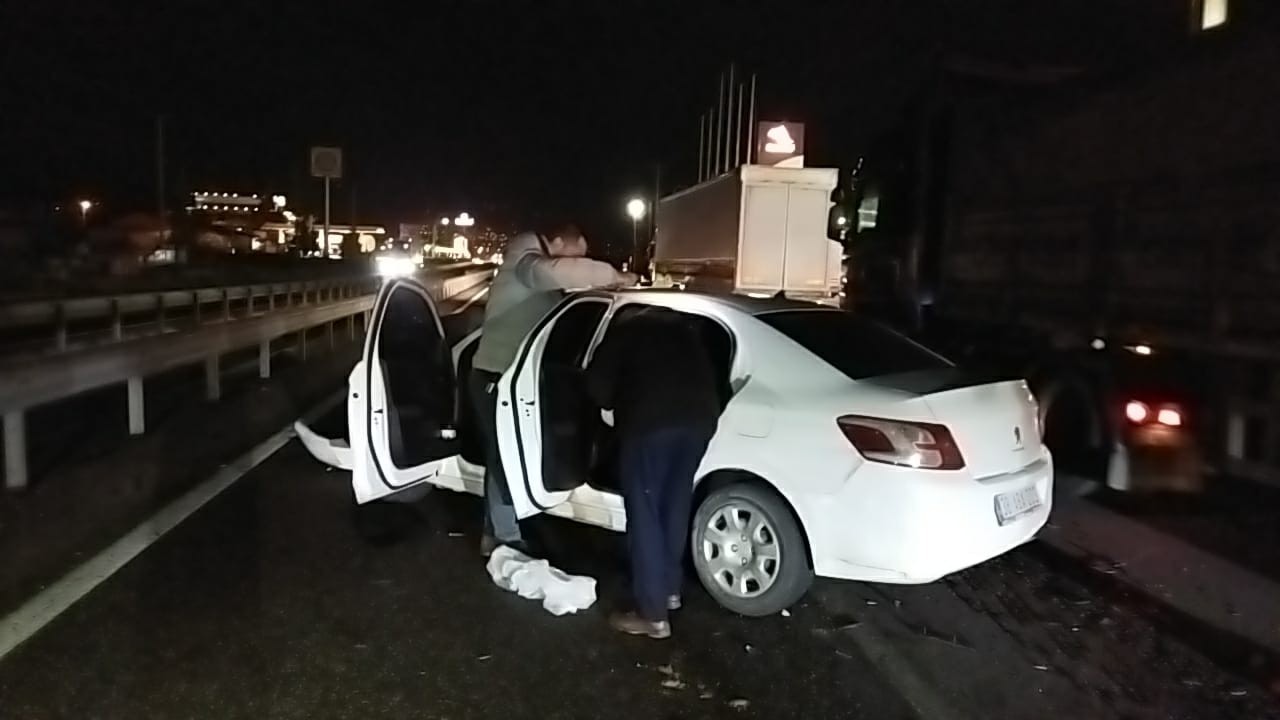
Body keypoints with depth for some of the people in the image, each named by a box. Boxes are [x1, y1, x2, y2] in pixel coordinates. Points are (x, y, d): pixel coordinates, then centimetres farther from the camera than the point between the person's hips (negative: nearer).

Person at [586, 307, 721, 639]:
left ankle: (653, 615, 4)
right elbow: (709, 377, 28)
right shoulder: (684, 331, 32)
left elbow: (598, 382, 9)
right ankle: (670, 590, 33)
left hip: (650, 422, -5)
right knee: (675, 508, 21)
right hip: (699, 419, 6)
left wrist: (618, 406, 26)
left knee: (644, 516, 1)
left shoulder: (626, 331, 18)